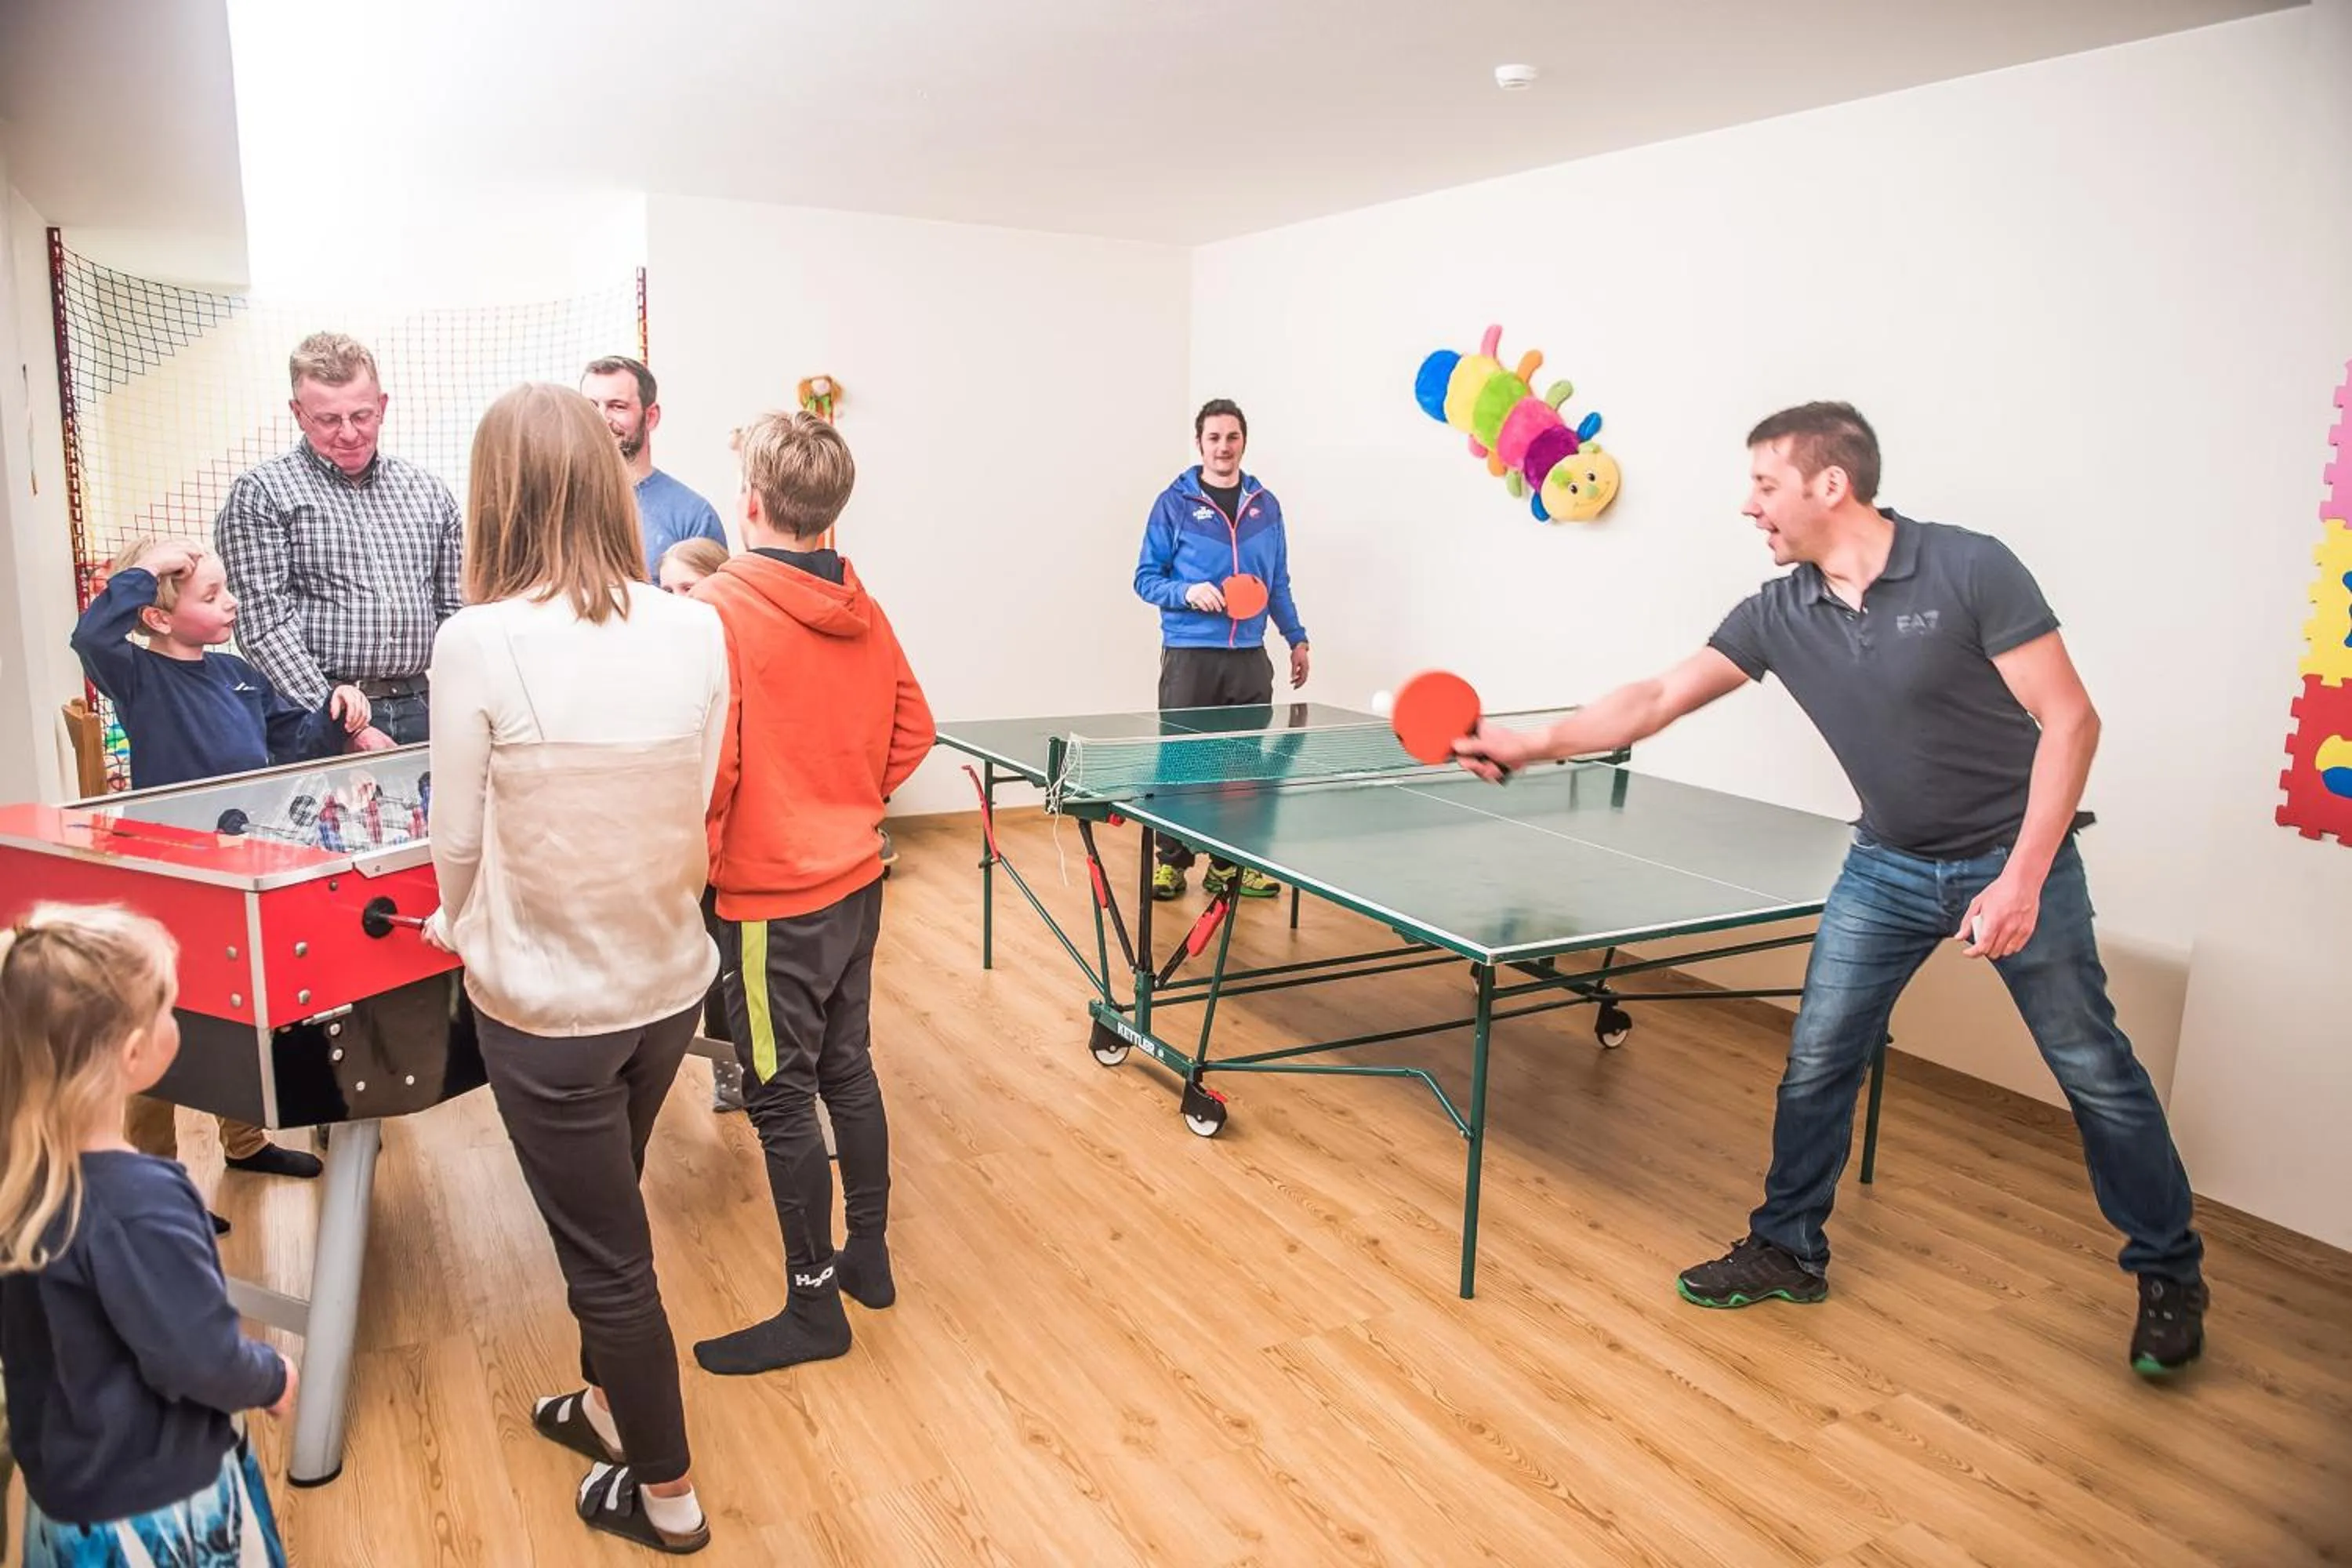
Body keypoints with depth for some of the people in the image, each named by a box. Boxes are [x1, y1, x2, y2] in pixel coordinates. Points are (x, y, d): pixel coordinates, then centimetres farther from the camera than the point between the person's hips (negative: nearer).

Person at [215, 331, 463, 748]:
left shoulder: (428, 493, 16)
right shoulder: (260, 494, 2)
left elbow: (454, 613, 17)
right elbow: (266, 626, -6)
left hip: (422, 714, 4)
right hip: (319, 726, -3)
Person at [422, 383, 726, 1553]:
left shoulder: (478, 641, -19)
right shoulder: (693, 632, -9)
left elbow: (459, 839, -10)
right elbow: (694, 810, 0)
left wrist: (459, 925, 11)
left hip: (548, 1003, -4)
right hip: (668, 980, 4)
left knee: (604, 1249, 13)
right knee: (605, 1219, 28)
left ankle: (665, 1496, 32)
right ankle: (610, 1406, 49)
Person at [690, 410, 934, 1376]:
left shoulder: (718, 608, -18)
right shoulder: (861, 608, 2)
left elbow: (706, 765, -22)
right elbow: (913, 728, 10)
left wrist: (696, 866, -7)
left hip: (770, 899, -7)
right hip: (855, 881, 7)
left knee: (782, 1098, 5)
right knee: (848, 1068, 19)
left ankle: (813, 1308, 19)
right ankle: (868, 1255, 34)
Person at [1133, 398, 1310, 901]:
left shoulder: (1265, 505, 12)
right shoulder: (1174, 503, 1)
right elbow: (1146, 579, 1)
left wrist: (1296, 638, 13)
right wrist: (1188, 592, -16)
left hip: (1249, 657, 3)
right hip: (1190, 655, -3)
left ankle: (1230, 863, 16)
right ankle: (1172, 861, 14)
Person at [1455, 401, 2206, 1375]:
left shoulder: (1970, 570, -19)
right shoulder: (1778, 615, -5)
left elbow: (2069, 720, -17)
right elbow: (1657, 700, -1)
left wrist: (2022, 878, -22)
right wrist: (1533, 744, -10)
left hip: (2015, 861, -4)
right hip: (1888, 866, 4)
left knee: (2094, 1071, 7)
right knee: (1817, 1058, 2)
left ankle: (2170, 1273, 29)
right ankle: (1788, 1248, 21)